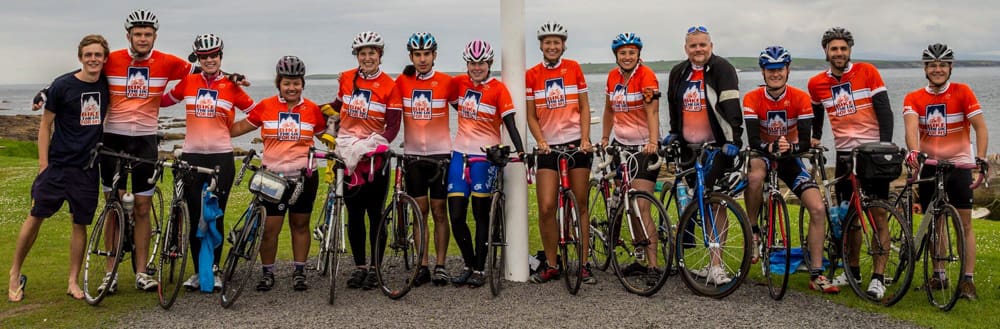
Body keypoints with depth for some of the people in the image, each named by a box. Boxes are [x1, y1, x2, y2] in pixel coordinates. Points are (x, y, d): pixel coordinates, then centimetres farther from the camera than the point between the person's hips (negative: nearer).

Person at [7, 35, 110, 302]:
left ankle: (73, 281, 14)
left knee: (81, 223, 5)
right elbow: (45, 124, -3)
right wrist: (43, 164, -7)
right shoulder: (63, 86, -8)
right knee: (35, 217, 2)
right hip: (58, 164, -3)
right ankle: (15, 275, 17)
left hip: (88, 167, 3)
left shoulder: (106, 85, 2)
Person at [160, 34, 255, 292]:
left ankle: (214, 269, 15)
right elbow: (163, 100, 17)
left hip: (221, 156, -2)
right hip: (192, 156, 2)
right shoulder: (188, 82, 6)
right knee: (195, 217, 5)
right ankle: (197, 271, 15)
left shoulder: (231, 86, 0)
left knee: (216, 216, 3)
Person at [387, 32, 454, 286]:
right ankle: (422, 266, 12)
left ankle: (440, 266, 10)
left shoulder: (446, 82, -4)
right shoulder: (402, 82, -1)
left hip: (440, 153, -1)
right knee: (420, 211, 6)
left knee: (439, 211, 2)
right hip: (412, 154, 2)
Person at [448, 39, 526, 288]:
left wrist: (520, 151, -18)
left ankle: (479, 270, 13)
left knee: (481, 215, 2)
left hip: (486, 155, -4)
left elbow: (510, 123, -10)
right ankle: (469, 265, 19)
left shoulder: (498, 88, -6)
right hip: (460, 154, 4)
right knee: (456, 216, 1)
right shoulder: (459, 83, 5)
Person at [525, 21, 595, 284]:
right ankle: (551, 265, 6)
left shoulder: (573, 68, 4)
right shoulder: (532, 75, 3)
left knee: (582, 205, 3)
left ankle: (584, 264, 11)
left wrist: (585, 139, -6)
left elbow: (584, 107, 6)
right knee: (546, 208, -8)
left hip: (576, 143, 0)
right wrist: (541, 141, -10)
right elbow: (531, 116, 5)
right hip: (548, 146, 0)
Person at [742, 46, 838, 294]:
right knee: (755, 176, -39)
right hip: (763, 155, -2)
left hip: (790, 159, 2)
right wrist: (772, 147, -44)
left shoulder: (800, 98, -12)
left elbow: (805, 141, -17)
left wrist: (790, 147, -39)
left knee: (818, 208, -13)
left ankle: (816, 275, -3)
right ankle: (753, 232, -14)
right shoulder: (752, 99, -14)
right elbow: (753, 140, -23)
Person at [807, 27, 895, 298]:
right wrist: (814, 139, 7)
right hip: (844, 154, 3)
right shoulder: (817, 84, 5)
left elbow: (884, 110, -6)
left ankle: (878, 277, -2)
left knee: (878, 214, -5)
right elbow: (817, 116, 22)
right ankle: (852, 271, 23)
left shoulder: (867, 72, -4)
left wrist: (886, 146, -14)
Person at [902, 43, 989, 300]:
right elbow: (911, 126, -17)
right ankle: (939, 276, 19)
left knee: (964, 223, -4)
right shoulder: (913, 98, 0)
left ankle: (967, 279, 1)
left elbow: (980, 126, -10)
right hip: (928, 166, 2)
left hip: (958, 165, -2)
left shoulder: (962, 93, -4)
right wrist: (913, 151, -37)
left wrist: (981, 157, -24)